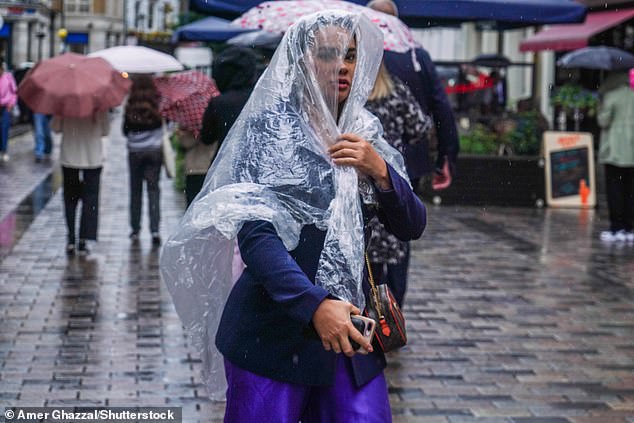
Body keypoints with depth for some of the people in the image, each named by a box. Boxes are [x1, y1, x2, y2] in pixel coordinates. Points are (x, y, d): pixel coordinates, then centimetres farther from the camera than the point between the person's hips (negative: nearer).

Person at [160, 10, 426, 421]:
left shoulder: (364, 134, 8)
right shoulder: (268, 129, -7)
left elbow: (412, 227, 8)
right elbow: (255, 234, -18)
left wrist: (379, 171, -11)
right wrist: (315, 305, -31)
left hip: (348, 330, 5)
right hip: (274, 335, -4)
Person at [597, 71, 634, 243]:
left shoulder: (611, 96, -8)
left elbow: (603, 121, -9)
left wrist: (600, 111, 8)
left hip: (614, 151, -4)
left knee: (614, 189, 0)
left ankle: (617, 228, -2)